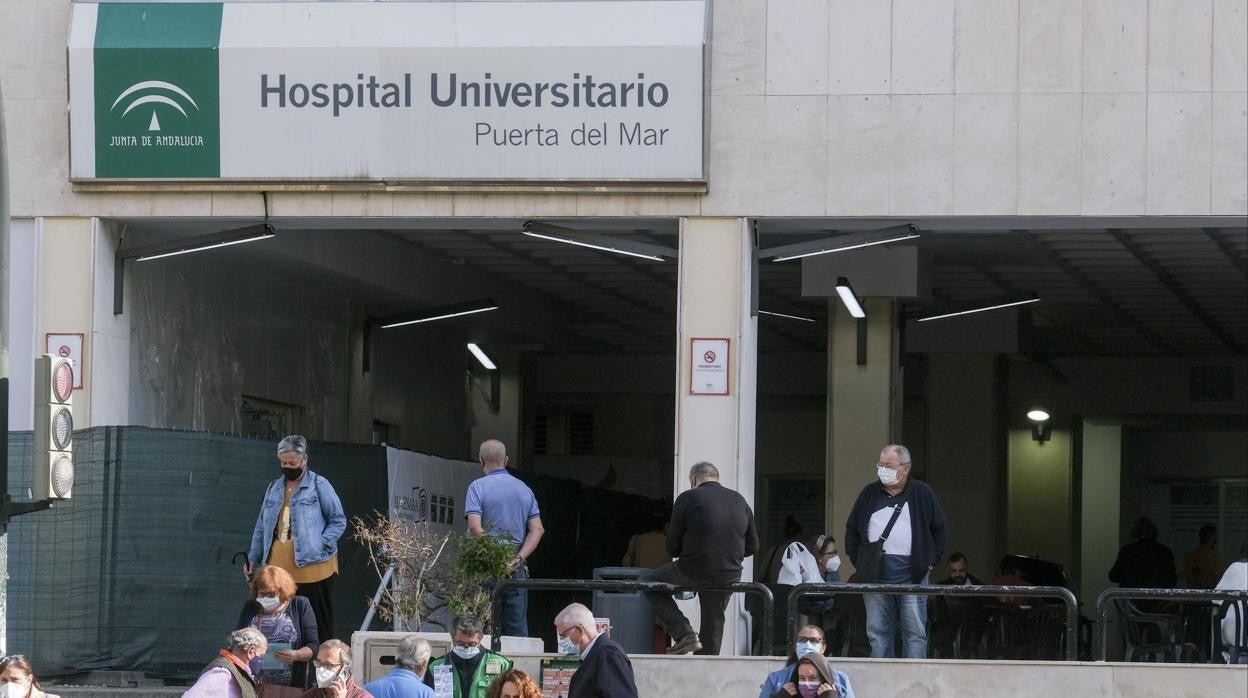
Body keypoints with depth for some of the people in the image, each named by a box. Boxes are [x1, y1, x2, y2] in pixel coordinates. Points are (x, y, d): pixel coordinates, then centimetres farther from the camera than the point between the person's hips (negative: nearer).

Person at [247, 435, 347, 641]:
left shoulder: (319, 486, 0)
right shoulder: (274, 488, 17)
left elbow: (338, 521, 0)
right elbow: (262, 527, 22)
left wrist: (321, 546, -13)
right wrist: (253, 559, 17)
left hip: (311, 568, -5)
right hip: (279, 568, 5)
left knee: (318, 624, -1)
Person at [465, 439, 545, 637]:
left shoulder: (478, 487, -3)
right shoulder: (524, 489, 12)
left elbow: (474, 527, -15)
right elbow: (537, 529, 3)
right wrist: (519, 558, -5)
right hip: (517, 569, 4)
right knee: (518, 629, 4)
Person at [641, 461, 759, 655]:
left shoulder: (687, 499, -6)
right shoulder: (740, 501, 7)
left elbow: (672, 548, -2)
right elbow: (752, 546, 12)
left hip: (692, 572, -4)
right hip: (730, 577, 4)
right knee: (713, 624, 23)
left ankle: (683, 632, 6)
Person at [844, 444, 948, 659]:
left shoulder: (922, 494, 6)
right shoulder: (869, 494, 13)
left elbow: (939, 529, 10)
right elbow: (852, 529, 20)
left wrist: (931, 562, 2)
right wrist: (857, 560, 9)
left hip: (911, 573, -3)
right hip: (874, 572, 3)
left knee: (915, 631, -3)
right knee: (877, 631, 3)